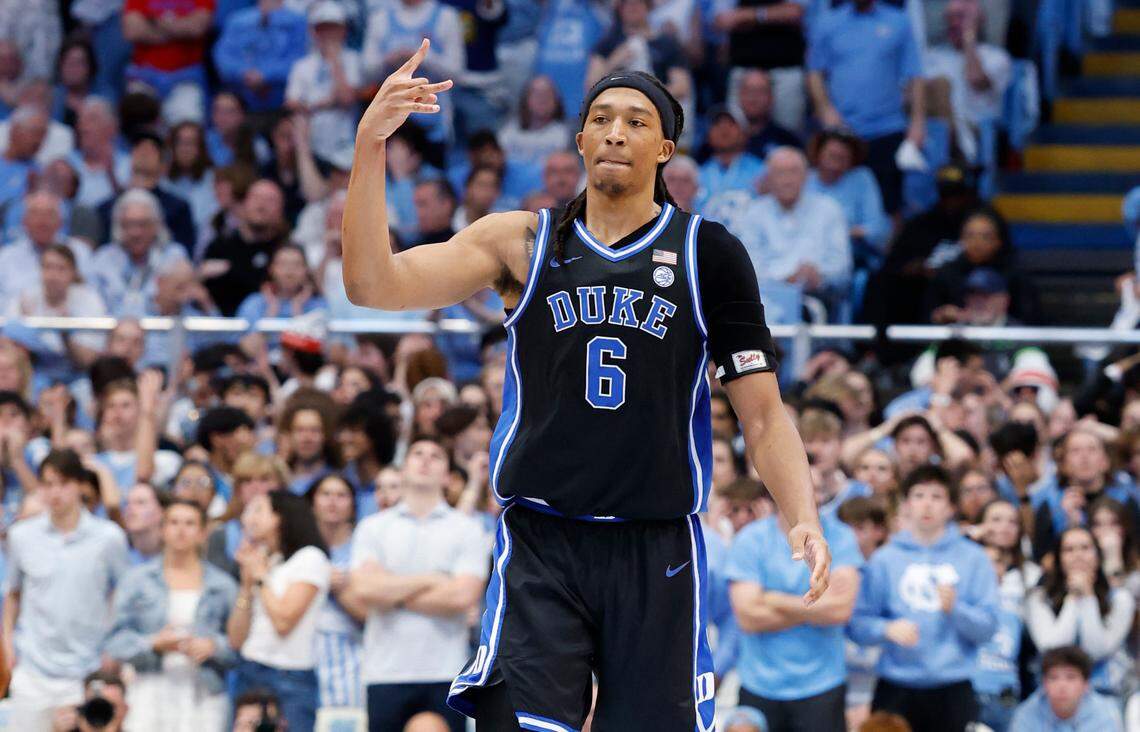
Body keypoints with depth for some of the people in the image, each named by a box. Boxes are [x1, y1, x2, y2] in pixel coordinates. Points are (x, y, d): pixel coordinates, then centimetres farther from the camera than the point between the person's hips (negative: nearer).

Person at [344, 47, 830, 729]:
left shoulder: (708, 253, 5)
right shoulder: (522, 241, 6)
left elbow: (763, 412, 5)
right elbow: (374, 284, -4)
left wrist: (804, 518, -12)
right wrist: (370, 145, -14)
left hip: (660, 550, 0)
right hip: (540, 549, 0)